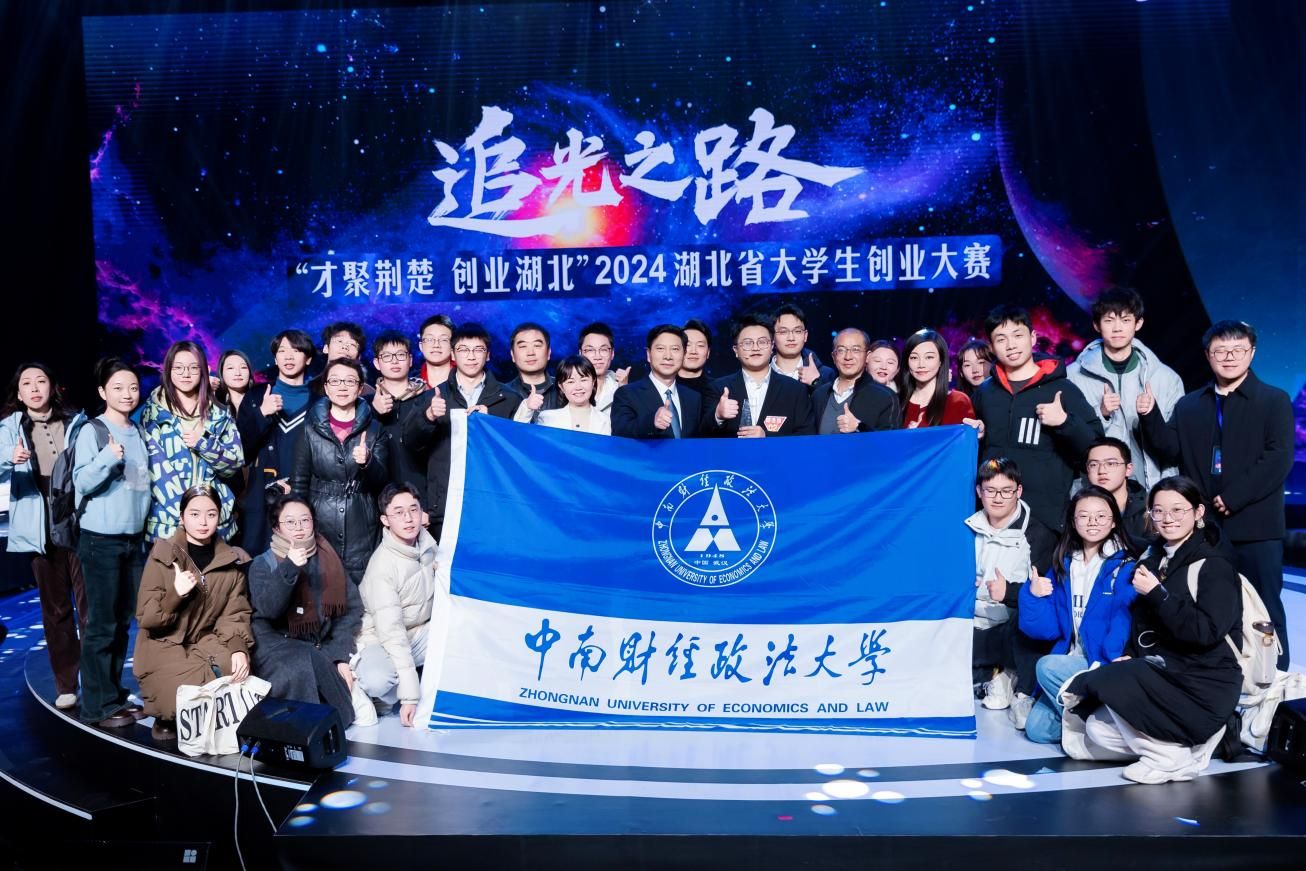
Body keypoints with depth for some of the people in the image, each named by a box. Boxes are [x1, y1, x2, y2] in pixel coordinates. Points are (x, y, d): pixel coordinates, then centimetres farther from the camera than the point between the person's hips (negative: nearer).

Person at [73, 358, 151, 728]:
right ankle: (98, 706, 5)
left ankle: (115, 696, 21)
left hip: (134, 539, 6)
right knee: (101, 625, -2)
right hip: (101, 540, -6)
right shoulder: (91, 431, -6)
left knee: (123, 622, 11)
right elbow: (81, 482, -14)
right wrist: (108, 457, -28)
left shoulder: (139, 434, 11)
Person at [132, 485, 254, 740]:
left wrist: (239, 648, -20)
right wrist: (175, 594, -28)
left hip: (206, 641, 3)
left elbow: (234, 614, -1)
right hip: (164, 646, -3)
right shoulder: (163, 554, -8)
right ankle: (168, 717, 9)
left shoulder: (232, 560, 2)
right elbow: (145, 619, -10)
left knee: (239, 676, -27)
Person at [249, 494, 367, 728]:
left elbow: (352, 608, 3)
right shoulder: (262, 565, 2)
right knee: (305, 666, -33)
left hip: (322, 646, 2)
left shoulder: (330, 561, 10)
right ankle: (346, 709, -14)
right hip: (278, 645, -2)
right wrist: (289, 569, -31)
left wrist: (340, 656, -11)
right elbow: (268, 609, -17)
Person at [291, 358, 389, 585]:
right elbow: (299, 482, 6)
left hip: (361, 528, 0)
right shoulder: (311, 427, 3)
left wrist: (367, 462, -20)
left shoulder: (374, 428, 4)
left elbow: (382, 481, 0)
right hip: (320, 523, 0)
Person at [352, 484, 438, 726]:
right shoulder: (382, 564, -23)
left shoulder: (428, 542, -4)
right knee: (377, 680, -38)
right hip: (382, 640, -6)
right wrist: (409, 695, -31)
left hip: (422, 632, 6)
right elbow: (390, 631, -27)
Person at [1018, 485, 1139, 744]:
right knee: (1037, 729, -12)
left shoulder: (1126, 567, -5)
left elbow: (1125, 622, -16)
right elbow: (1049, 627, 6)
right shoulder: (1063, 565, 10)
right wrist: (1033, 596, -11)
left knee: (1048, 667, -28)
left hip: (1105, 665, -5)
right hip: (1070, 662, 5)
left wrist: (1112, 662, -29)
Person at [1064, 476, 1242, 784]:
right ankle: (1194, 739, 6)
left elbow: (1207, 632, -23)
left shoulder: (1213, 566, -9)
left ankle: (1170, 754, -8)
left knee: (1108, 681, -24)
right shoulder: (1151, 560, 12)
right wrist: (1130, 656, 1)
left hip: (1203, 683, -7)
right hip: (1161, 673, 7)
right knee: (1097, 729, -8)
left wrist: (1158, 594, -21)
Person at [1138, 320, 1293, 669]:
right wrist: (1150, 417, -12)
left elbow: (1279, 459, -9)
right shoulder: (1189, 405, 15)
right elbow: (1171, 450, 4)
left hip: (1254, 526, -4)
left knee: (1264, 612, 3)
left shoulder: (1275, 401, 2)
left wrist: (1232, 498, -16)